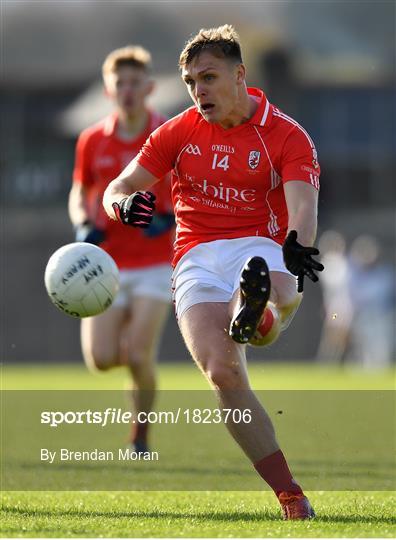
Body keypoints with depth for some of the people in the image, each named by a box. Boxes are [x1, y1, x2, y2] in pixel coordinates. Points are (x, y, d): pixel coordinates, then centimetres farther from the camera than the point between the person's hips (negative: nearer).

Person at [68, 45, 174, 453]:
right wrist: (83, 224, -5)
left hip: (154, 264, -3)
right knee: (101, 358, -8)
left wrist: (171, 217, -19)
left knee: (139, 357, -14)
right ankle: (130, 333, 29)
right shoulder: (92, 141, 3)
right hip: (108, 264, 3)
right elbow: (78, 192, 15)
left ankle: (142, 433, 10)